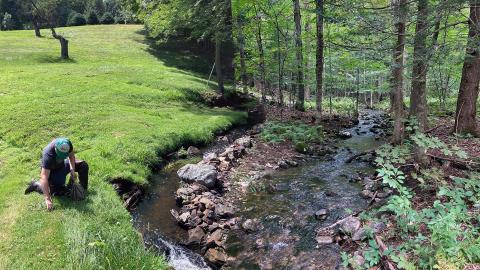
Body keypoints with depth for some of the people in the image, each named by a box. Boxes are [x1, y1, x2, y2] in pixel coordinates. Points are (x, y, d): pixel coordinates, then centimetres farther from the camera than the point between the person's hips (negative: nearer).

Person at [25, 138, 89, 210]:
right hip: (52, 170, -5)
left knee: (83, 165, -6)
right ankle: (36, 185, 5)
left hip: (62, 164, 5)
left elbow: (71, 156, -4)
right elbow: (44, 178, -42)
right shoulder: (48, 155, -41)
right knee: (59, 192, -17)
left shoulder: (67, 144, -28)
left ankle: (83, 189, 11)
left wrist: (72, 170, -19)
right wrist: (47, 199, -45)